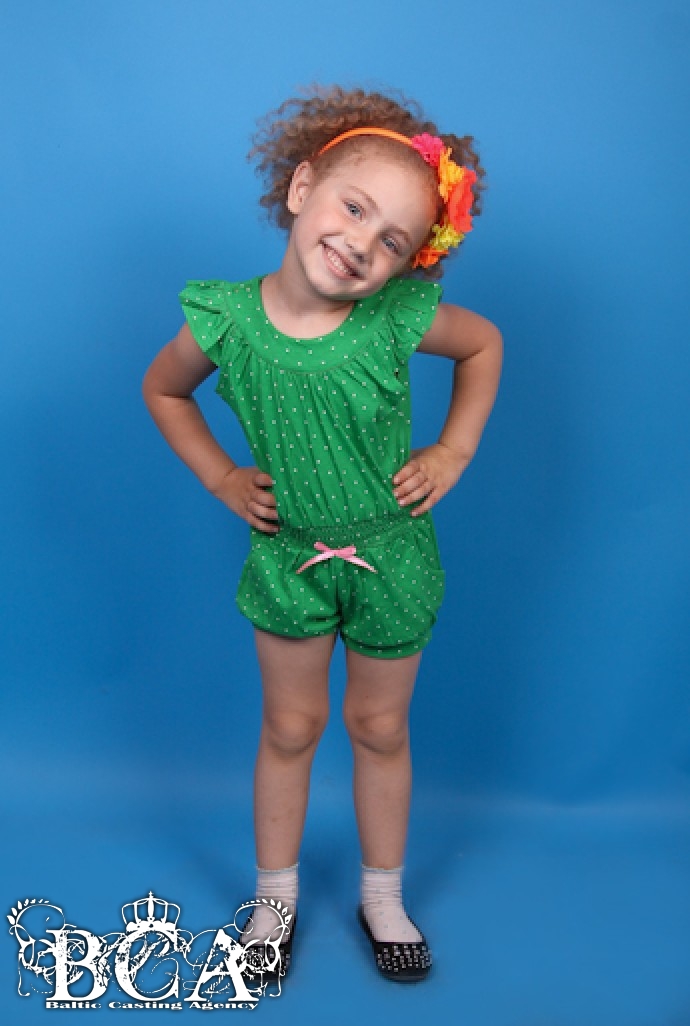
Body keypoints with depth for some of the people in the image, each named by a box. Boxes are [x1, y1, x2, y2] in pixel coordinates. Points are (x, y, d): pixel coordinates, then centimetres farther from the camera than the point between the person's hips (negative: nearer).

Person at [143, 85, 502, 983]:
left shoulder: (399, 319, -21)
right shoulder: (227, 320, -19)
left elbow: (484, 343, 1)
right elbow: (163, 389, 2)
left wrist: (455, 450, -5)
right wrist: (220, 478, -4)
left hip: (391, 555, 0)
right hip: (288, 554, 0)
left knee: (380, 729, 16)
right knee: (290, 727, 15)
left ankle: (383, 897, 38)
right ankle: (275, 897, 37)